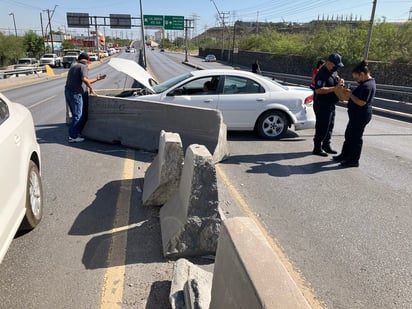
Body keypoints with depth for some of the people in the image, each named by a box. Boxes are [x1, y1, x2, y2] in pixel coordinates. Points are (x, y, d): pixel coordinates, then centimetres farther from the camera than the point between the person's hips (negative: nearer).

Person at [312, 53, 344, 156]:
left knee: (330, 126, 17)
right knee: (322, 127, -4)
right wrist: (334, 88, -31)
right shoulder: (322, 74, -21)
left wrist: (340, 80, 4)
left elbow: (336, 78, 29)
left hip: (331, 104, 10)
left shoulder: (333, 71, 9)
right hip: (322, 105, -10)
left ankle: (326, 145, 30)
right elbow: (319, 90, -32)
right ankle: (317, 148, 8)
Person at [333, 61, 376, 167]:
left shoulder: (367, 86, -22)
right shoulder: (369, 82, 11)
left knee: (356, 137, -1)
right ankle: (345, 155, 31)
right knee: (349, 135, 19)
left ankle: (354, 160, 9)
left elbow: (361, 103, -26)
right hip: (358, 114, 11)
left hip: (361, 115, -11)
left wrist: (351, 95, -17)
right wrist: (351, 94, 5)